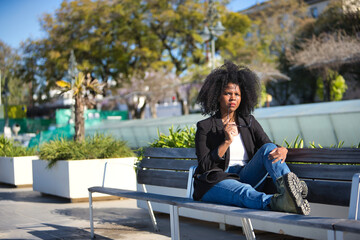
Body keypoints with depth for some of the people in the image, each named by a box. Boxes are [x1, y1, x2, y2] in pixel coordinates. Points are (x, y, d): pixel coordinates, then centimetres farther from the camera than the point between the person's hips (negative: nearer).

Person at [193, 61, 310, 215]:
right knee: (243, 192, -39)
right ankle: (276, 203, -71)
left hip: (245, 177, 4)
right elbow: (204, 165, -6)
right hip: (214, 183, -4)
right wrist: (227, 141, -16)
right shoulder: (205, 127, 4)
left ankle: (286, 186, -51)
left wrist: (282, 150, -20)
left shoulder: (249, 122, 16)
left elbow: (267, 144, 5)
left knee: (269, 148, -21)